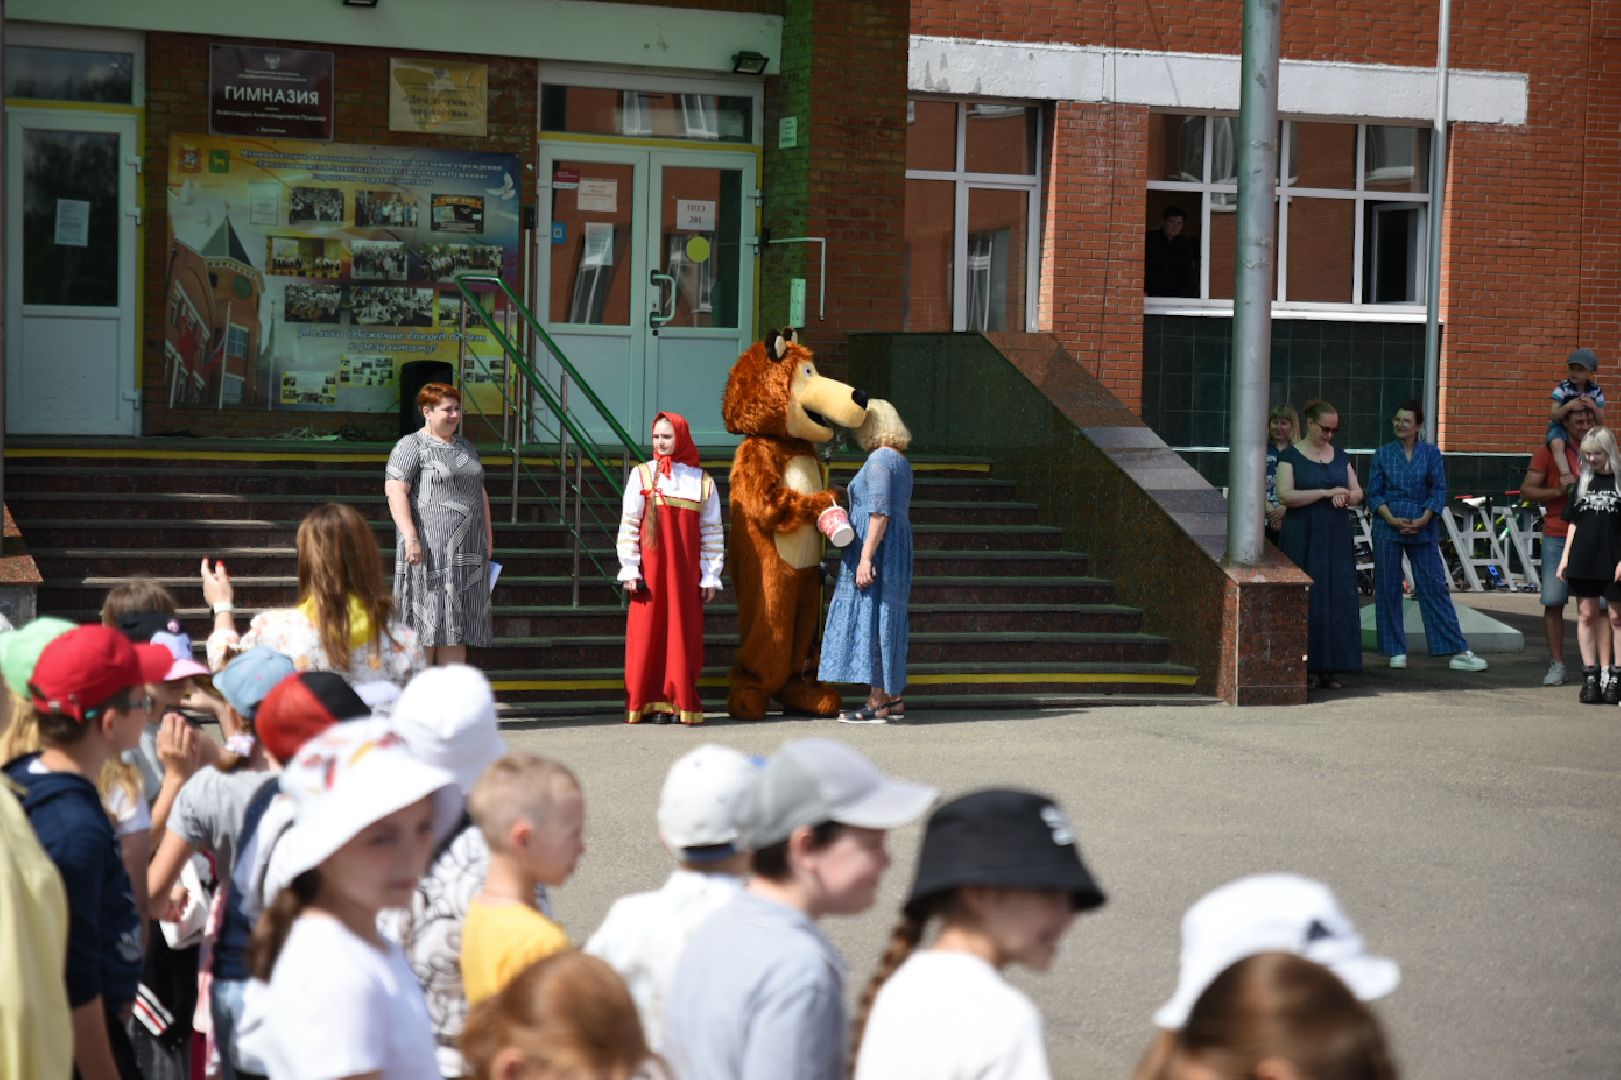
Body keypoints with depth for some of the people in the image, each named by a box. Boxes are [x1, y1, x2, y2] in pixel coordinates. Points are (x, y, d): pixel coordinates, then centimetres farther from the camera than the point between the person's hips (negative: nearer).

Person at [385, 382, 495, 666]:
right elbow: (395, 492, -13)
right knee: (426, 622, -7)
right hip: (430, 550, -7)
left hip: (467, 553, 7)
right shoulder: (411, 446, -4)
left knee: (458, 623, 5)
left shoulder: (465, 447, 20)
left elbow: (480, 493, 26)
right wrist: (410, 536, -22)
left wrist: (488, 536, 19)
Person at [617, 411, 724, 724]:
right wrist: (629, 570, -5)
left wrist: (710, 576, 3)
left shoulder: (702, 482, 8)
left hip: (686, 573, 1)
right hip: (650, 570, -1)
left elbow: (712, 532, 8)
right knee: (648, 633, -1)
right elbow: (628, 525, 1)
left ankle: (680, 702, 7)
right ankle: (648, 703, 4)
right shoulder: (642, 475, 4)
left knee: (684, 635, 1)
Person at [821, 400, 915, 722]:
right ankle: (894, 698, 14)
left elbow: (880, 512, -20)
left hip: (877, 546, -10)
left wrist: (866, 557, -23)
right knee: (888, 622, 12)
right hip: (897, 546, 10)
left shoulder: (879, 460, -13)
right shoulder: (900, 461, 17)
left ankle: (877, 703, -12)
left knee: (871, 619, -9)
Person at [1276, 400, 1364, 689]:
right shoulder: (1291, 456, -2)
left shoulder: (1340, 456, 14)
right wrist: (1326, 493, -16)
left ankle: (1327, 668, 4)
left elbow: (1358, 492, 15)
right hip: (1303, 539, -5)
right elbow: (1285, 495, -14)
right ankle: (1305, 668, -2)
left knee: (1337, 600, 0)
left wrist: (1346, 496, -9)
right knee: (1306, 602, -6)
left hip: (1337, 537, 5)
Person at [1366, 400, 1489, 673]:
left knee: (1434, 587, -2)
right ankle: (1396, 651, 12)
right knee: (1388, 589, 3)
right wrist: (1391, 519, -11)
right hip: (1388, 529, 1)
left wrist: (1424, 519, -12)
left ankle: (1457, 652, -1)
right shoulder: (1383, 454, 6)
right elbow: (1373, 492, 3)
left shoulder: (1431, 453, 5)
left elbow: (1439, 489, 1)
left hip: (1422, 529, -1)